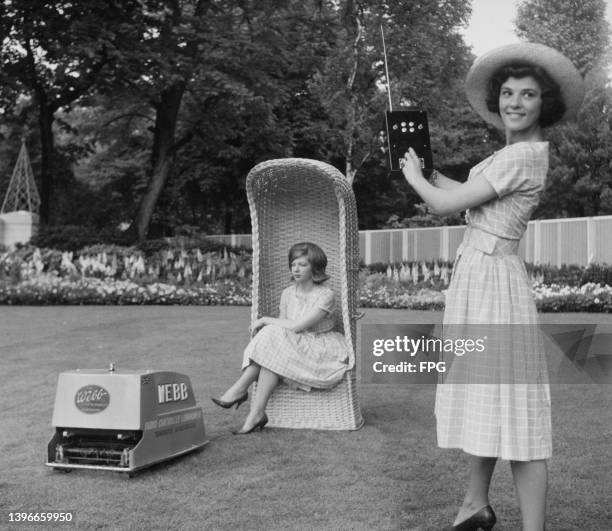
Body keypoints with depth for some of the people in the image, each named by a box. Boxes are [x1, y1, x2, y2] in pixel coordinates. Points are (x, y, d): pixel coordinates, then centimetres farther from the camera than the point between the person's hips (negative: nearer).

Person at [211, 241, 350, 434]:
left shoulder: (325, 296, -14)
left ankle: (239, 389, -19)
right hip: (295, 351, 5)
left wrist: (266, 320, -13)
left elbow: (297, 326, -22)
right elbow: (282, 325, 4)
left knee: (274, 340, -27)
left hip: (322, 354, -5)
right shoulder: (287, 294, 6)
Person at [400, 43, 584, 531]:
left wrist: (414, 177, 5)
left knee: (512, 404, -8)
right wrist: (426, 169, 25)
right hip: (476, 273, 10)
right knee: (483, 394, 18)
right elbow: (467, 193, 23)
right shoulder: (517, 152, 14)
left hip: (493, 277, -10)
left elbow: (448, 204, -13)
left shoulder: (522, 156, -16)